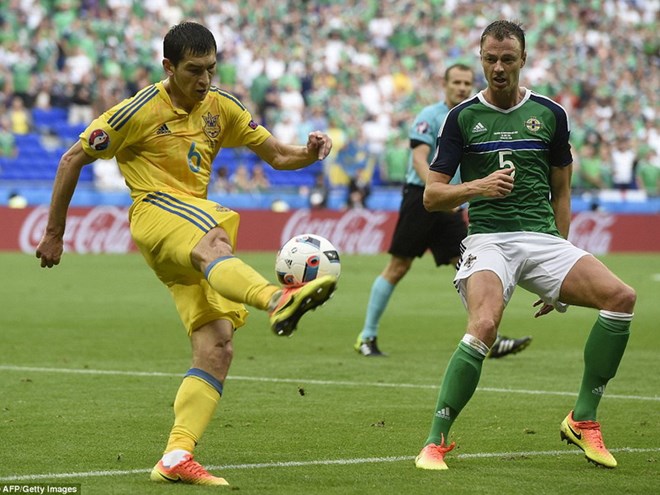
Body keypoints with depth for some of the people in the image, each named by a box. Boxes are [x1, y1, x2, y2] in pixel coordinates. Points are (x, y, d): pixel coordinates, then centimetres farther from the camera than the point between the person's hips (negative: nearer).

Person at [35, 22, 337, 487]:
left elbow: (276, 155, 16)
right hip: (156, 210, -7)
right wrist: (54, 233, 4)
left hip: (197, 217, 7)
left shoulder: (221, 107, 12)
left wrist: (309, 152, -8)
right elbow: (74, 159, 2)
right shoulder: (142, 110, -4)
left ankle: (176, 457, -7)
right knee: (215, 244, -41)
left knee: (217, 349, -6)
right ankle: (278, 300, -74)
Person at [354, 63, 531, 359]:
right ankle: (367, 336, 8)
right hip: (421, 198, -6)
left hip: (450, 205, 6)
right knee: (398, 267, -2)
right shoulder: (430, 116, -7)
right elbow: (419, 160, -18)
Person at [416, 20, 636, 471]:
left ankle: (583, 420, -5)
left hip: (543, 238, 3)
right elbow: (431, 196, 3)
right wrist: (477, 187, -17)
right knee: (485, 325, -32)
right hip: (488, 239, -3)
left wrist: (561, 268, 17)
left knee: (621, 296, -19)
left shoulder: (550, 114, 12)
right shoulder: (462, 117, 5)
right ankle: (436, 441, -20)